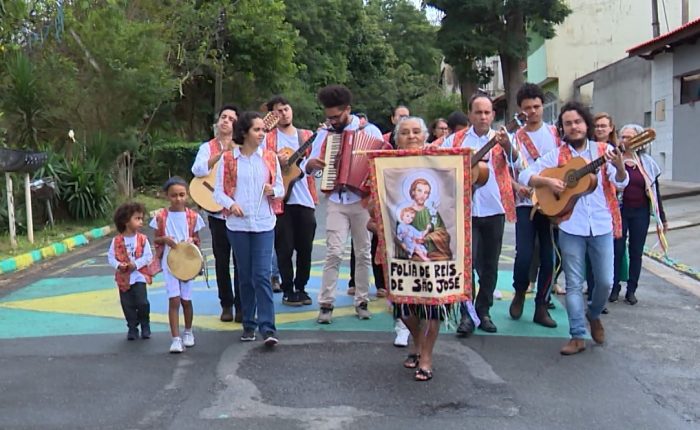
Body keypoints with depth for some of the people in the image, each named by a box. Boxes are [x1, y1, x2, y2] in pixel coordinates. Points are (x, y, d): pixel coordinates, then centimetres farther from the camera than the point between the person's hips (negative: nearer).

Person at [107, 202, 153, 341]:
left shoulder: (142, 239, -5)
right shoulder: (117, 240, -3)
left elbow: (148, 256, -7)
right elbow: (110, 257, 0)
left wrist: (136, 264, -19)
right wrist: (118, 265, -18)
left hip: (139, 276, -1)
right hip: (123, 278, 1)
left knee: (142, 302, -7)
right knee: (127, 305, 7)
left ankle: (145, 326, 16)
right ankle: (132, 328, 22)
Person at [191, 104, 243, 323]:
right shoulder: (208, 147, 7)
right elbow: (198, 170, -11)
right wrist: (222, 153, -19)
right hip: (217, 212, 1)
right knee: (221, 261, 9)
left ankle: (241, 306, 12)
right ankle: (226, 305, 21)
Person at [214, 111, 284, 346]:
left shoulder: (270, 157, 6)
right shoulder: (228, 159, 3)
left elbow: (281, 188, 10)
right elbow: (218, 191, 3)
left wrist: (273, 191, -12)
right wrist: (230, 204, -16)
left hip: (264, 223, 0)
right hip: (238, 224, 1)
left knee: (262, 275, -9)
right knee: (245, 276, 9)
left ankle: (268, 328, -9)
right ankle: (249, 325, 20)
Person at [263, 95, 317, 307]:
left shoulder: (307, 136, 13)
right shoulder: (267, 138, 4)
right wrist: (277, 162, -18)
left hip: (304, 200, 3)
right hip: (281, 200, -2)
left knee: (305, 248, 6)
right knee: (284, 249, 1)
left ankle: (301, 288, 21)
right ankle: (288, 290, 13)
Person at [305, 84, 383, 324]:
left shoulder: (370, 131, 0)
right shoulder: (324, 134, 6)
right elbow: (308, 169, 9)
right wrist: (311, 163, -14)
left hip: (363, 200, -1)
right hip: (336, 202, 1)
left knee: (363, 253, 7)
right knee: (334, 252, -8)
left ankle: (362, 302, 17)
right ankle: (326, 304, -3)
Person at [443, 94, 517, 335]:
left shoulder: (500, 140, 5)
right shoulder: (455, 140, 7)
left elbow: (515, 160, -15)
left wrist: (507, 147, -36)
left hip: (494, 210, 2)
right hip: (465, 209, -1)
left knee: (490, 265, 8)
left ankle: (484, 312, 21)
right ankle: (466, 314, -1)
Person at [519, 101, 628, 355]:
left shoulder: (603, 151, 4)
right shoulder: (557, 155, 4)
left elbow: (621, 184, -5)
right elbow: (524, 175, 3)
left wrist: (619, 167, -27)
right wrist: (547, 181, -15)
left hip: (601, 225, 1)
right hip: (571, 227, 0)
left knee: (605, 281, 6)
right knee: (574, 284, 3)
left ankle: (593, 314, 35)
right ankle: (578, 336, 11)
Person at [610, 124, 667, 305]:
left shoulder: (647, 162, 4)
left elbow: (655, 191, 8)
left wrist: (662, 218, 8)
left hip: (640, 212, 2)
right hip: (619, 211, -2)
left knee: (636, 252, 7)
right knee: (617, 250, 2)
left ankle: (631, 290, 17)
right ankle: (614, 288, 14)